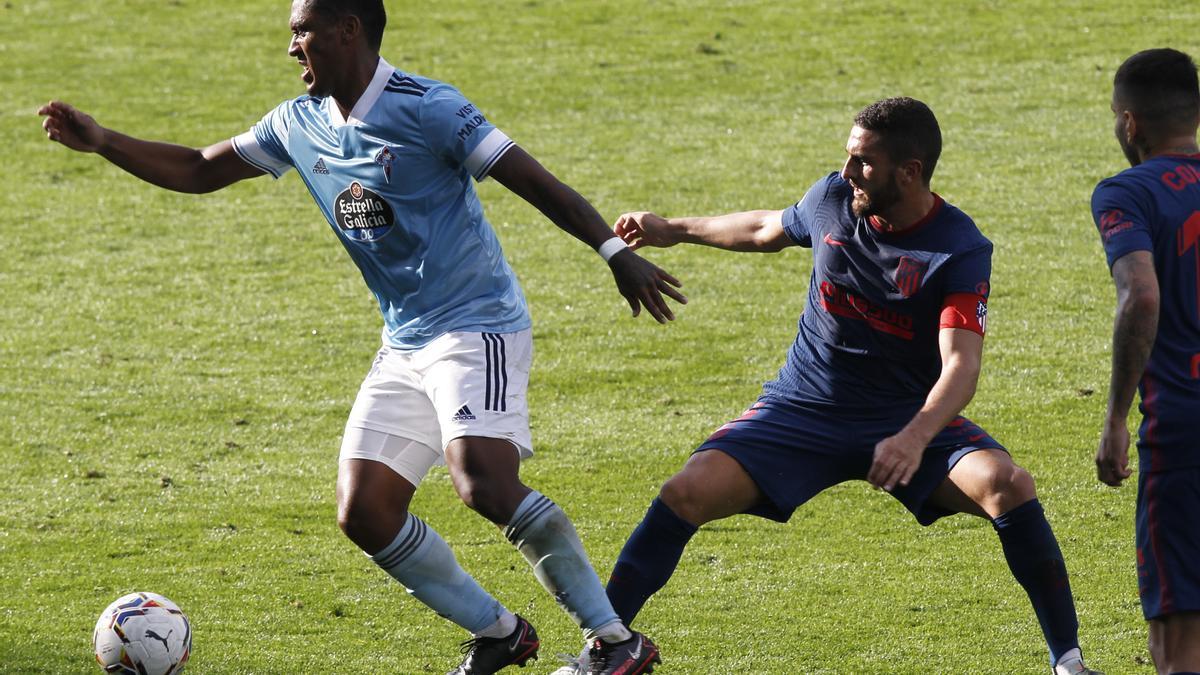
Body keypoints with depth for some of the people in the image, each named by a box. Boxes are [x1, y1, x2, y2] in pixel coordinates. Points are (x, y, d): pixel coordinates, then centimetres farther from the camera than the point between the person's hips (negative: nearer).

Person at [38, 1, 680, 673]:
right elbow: (199, 171, 19)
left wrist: (617, 253, -24)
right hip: (404, 347, 8)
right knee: (364, 512, -2)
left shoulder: (425, 108, -14)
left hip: (479, 329, -8)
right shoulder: (300, 125, 8)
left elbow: (533, 179, -16)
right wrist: (100, 141, 8)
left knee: (485, 485, -27)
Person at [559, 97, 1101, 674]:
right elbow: (769, 230, 19)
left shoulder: (961, 250, -18)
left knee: (1008, 486, -28)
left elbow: (961, 365, -28)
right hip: (802, 410, 3)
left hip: (909, 416, -3)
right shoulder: (833, 200, -5)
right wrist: (675, 231, 30)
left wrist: (915, 438, -47)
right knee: (687, 492, -18)